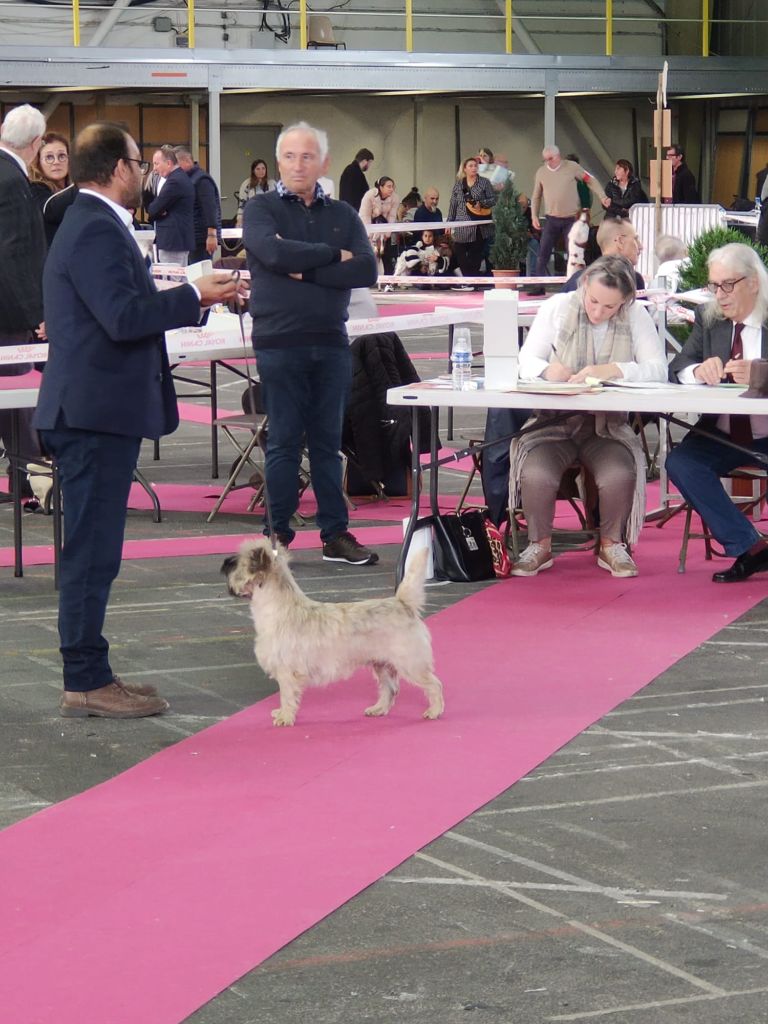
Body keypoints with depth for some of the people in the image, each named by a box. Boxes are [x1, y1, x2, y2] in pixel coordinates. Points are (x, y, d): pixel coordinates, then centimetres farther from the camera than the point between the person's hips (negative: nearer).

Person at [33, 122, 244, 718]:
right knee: (92, 551, -6)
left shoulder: (93, 224, 17)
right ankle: (87, 684, -2)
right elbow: (124, 317, -26)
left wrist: (194, 298, 18)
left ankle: (90, 676, 20)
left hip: (96, 412, 11)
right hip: (97, 413, -11)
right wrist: (194, 296, -16)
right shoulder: (96, 230, -16)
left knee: (93, 551, 14)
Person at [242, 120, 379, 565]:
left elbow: (366, 270, -3)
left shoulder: (343, 215, 11)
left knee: (328, 441, 8)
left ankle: (335, 533, 12)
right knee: (284, 442, 0)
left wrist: (306, 271, -11)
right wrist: (333, 255, -7)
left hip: (331, 343, 3)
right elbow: (274, 252, -19)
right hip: (280, 341, -3)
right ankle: (279, 535, 8)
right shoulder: (262, 209, 2)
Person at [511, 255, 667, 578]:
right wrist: (547, 369, -21)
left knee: (619, 476, -30)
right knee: (535, 475, -29)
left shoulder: (636, 317, 0)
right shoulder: (556, 308, 0)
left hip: (609, 426, 0)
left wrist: (613, 370, -24)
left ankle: (612, 544, 0)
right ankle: (540, 545, -1)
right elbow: (525, 362, 2)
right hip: (552, 421, 0)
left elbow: (658, 370, -9)